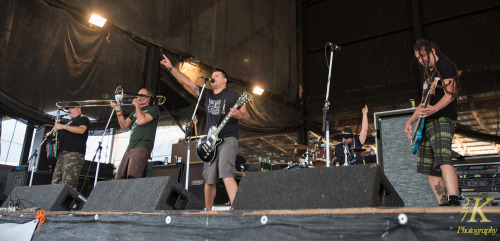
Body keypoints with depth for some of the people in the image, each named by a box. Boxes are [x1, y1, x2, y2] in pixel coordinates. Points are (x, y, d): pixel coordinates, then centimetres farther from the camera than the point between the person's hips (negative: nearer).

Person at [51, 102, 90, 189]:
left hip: (74, 154, -9)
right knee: (55, 183, -3)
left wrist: (63, 126, -11)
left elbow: (81, 130, -12)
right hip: (62, 154, 9)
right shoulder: (69, 123, 33)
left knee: (68, 184, -20)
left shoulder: (83, 119, 9)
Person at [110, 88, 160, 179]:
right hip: (130, 148, 8)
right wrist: (118, 111, 7)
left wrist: (137, 105, 1)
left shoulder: (154, 109, 5)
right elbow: (124, 125, 18)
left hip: (142, 147, -8)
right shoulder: (135, 112, 28)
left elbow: (141, 121, -12)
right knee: (119, 178, 1)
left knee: (133, 177, -25)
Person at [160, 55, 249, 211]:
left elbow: (246, 115, 1)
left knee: (226, 174, -25)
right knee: (209, 179, 6)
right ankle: (208, 211, 19)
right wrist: (171, 68, 11)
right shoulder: (206, 94, 18)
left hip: (228, 138, -5)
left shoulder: (232, 94, 5)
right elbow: (186, 82, 15)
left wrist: (239, 115, -22)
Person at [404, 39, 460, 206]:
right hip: (427, 124, 9)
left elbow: (450, 93, -14)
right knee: (429, 169, 5)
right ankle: (443, 205, 7)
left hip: (442, 120, -9)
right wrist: (411, 121, 16)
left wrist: (434, 109, -32)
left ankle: (454, 201, -35)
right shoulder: (429, 73, 26)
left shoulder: (444, 65, -1)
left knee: (443, 160, -27)